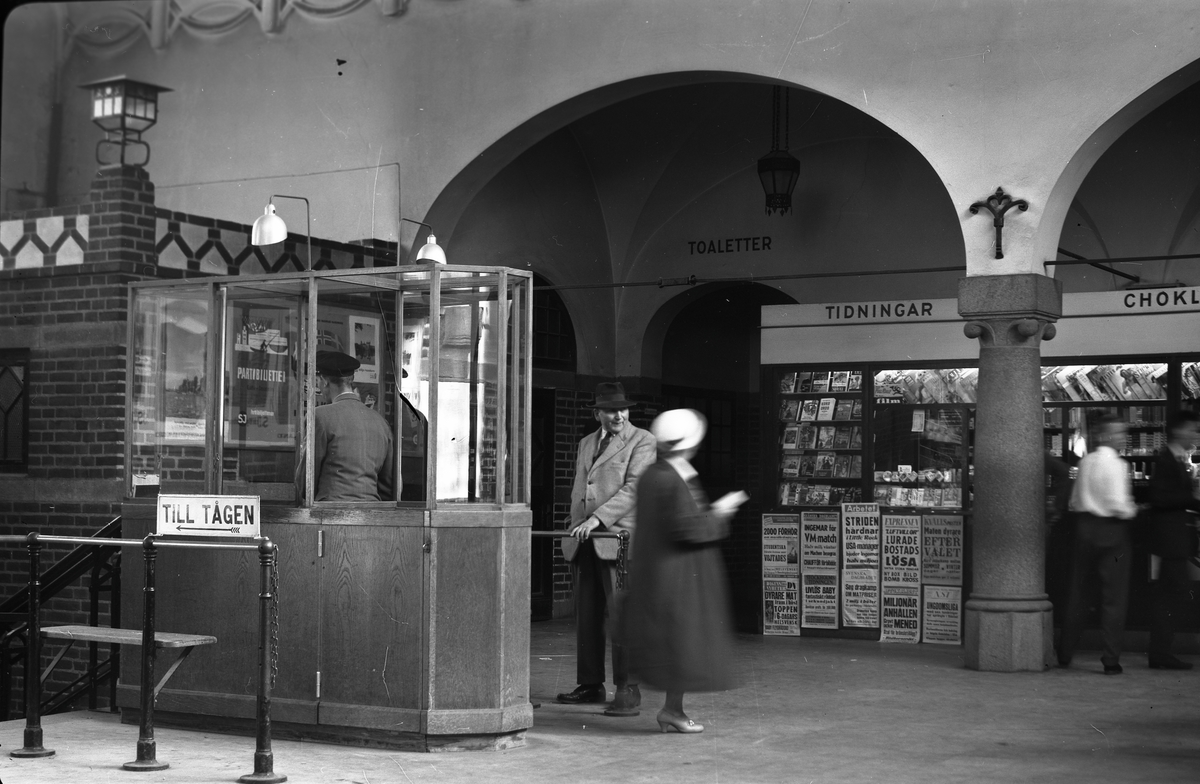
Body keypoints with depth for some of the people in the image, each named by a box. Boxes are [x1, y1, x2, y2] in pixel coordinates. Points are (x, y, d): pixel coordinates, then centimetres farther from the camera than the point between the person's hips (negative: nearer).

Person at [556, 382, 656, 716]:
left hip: (619, 537, -6)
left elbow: (634, 488, -11)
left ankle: (628, 690, -9)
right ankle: (590, 685, 14)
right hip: (584, 542, 6)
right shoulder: (586, 444, 21)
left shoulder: (642, 441, 0)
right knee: (587, 616, 7)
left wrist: (598, 518, -19)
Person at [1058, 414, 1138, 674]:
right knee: (1114, 596, 1)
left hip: (1084, 526, 6)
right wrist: (1132, 510, -1)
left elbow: (1075, 501, 10)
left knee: (1077, 592, 14)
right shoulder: (1116, 464, -14)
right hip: (1111, 531, -6)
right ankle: (1111, 660, 0)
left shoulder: (1085, 461, 6)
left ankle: (1065, 654, 21)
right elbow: (1119, 506, -20)